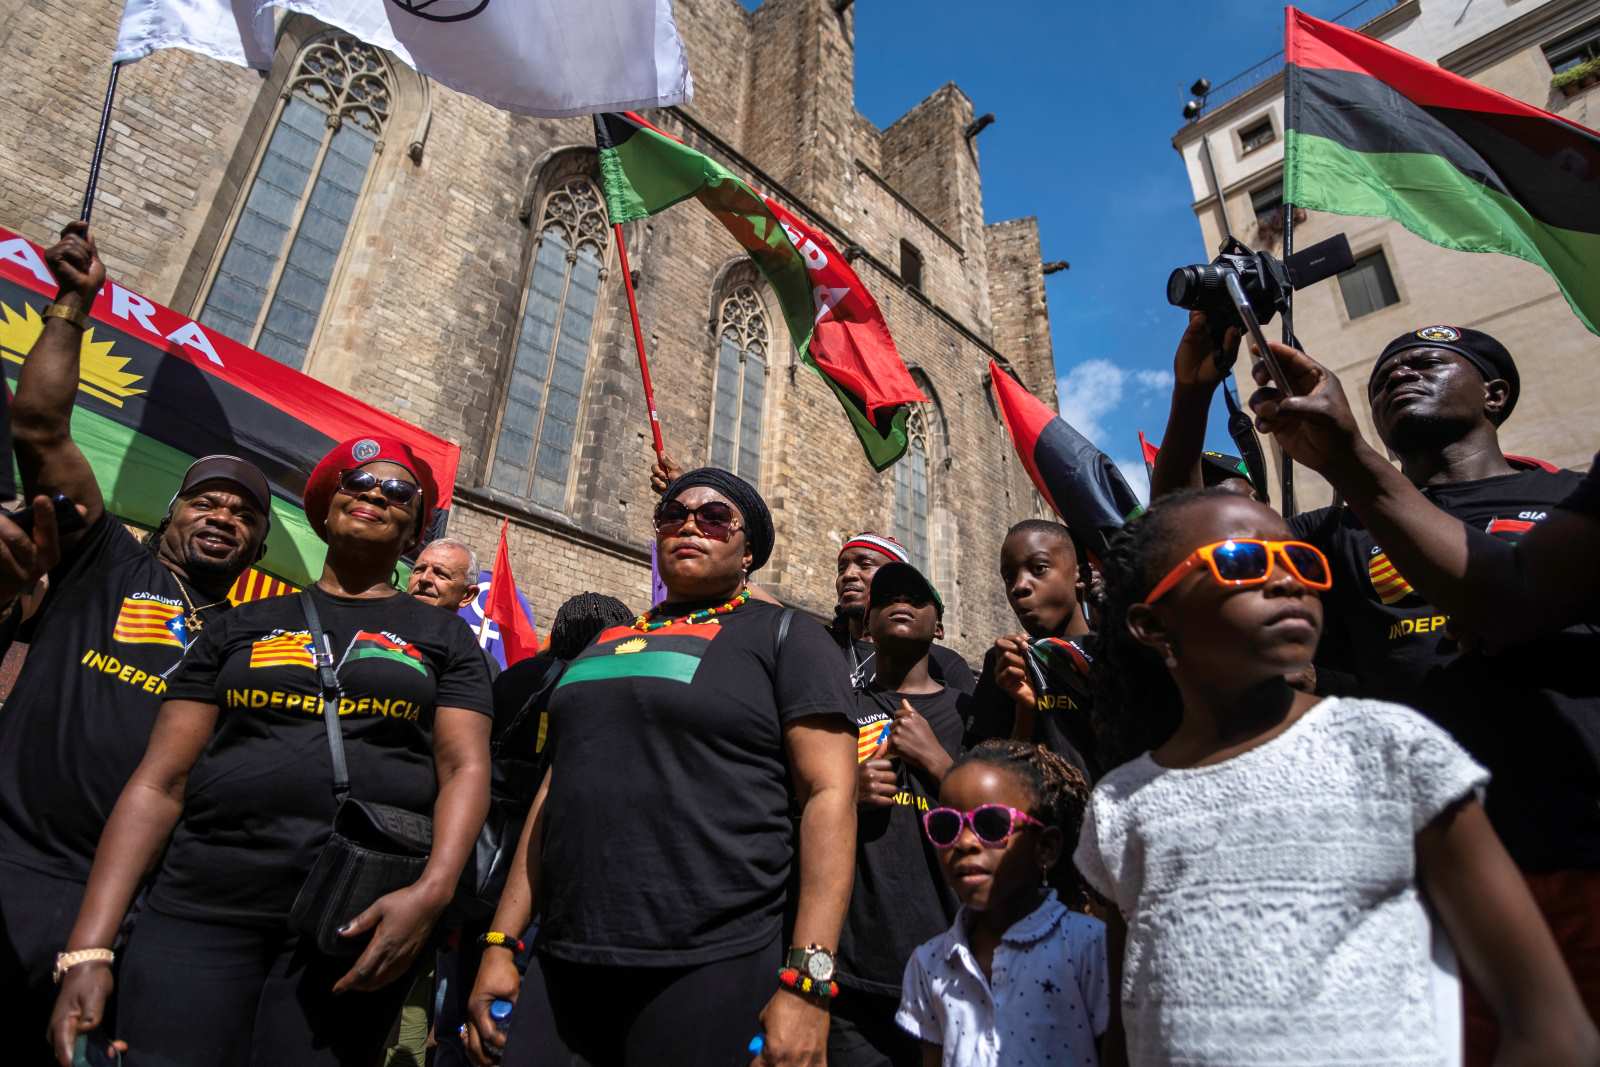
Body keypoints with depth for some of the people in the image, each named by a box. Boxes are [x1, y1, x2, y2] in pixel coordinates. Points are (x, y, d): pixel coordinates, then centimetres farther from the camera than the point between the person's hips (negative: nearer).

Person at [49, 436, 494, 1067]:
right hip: (200, 908, 2)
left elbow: (465, 768, -3)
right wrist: (88, 949, -1)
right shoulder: (243, 627, 12)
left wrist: (433, 891, -19)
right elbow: (159, 783, 7)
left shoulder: (444, 636, 8)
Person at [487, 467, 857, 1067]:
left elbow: (830, 796, -10)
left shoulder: (782, 635, -1)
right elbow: (556, 795, 18)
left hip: (707, 968, -5)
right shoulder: (606, 644, 16)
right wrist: (505, 943, 13)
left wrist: (808, 980, -17)